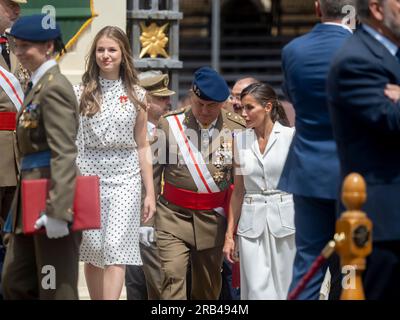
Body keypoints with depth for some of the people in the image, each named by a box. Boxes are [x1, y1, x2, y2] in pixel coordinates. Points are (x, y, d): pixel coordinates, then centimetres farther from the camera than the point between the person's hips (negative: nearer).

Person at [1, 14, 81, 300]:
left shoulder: (54, 88, -14)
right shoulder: (39, 84, 16)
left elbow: (64, 153, -21)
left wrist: (57, 211, -26)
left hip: (52, 197, -10)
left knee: (56, 289, -2)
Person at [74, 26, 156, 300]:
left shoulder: (136, 95, 8)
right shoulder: (81, 93, 5)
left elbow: (142, 146, 10)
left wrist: (150, 193, 7)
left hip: (125, 177, -1)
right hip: (88, 174, 1)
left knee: (116, 250, -12)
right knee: (92, 252, 6)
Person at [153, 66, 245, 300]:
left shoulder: (237, 129, 0)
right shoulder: (170, 124, -2)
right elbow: (153, 173, 2)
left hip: (214, 219, 2)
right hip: (173, 216, -2)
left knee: (208, 289, 10)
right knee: (172, 276, -15)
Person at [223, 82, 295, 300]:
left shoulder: (291, 136, -2)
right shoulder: (240, 139, 7)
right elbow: (238, 190, 12)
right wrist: (229, 234, 9)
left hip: (285, 220, -2)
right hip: (252, 223, 2)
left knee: (283, 289, 2)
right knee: (258, 290, -5)